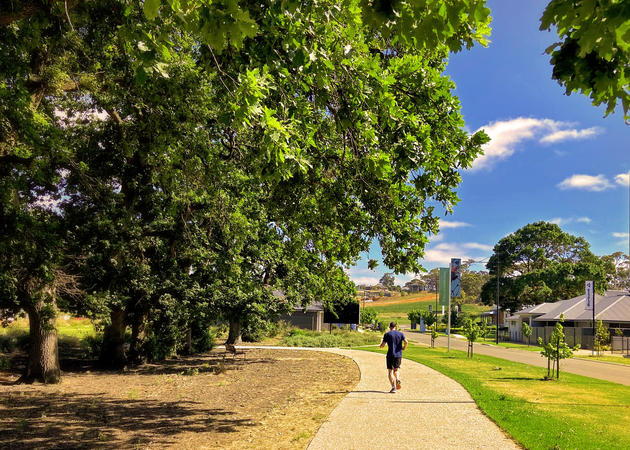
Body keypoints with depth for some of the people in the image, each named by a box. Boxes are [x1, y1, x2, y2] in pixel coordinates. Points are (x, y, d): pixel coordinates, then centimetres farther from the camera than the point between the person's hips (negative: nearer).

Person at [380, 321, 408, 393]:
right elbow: (406, 341, -9)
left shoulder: (387, 334, 1)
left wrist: (381, 345, 20)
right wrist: (404, 347, 9)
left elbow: (382, 345, -3)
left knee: (390, 371, 4)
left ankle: (393, 387, -10)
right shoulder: (400, 334, 8)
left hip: (390, 355, -3)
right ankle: (397, 379, -12)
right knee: (396, 370, 19)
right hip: (399, 355, 3)